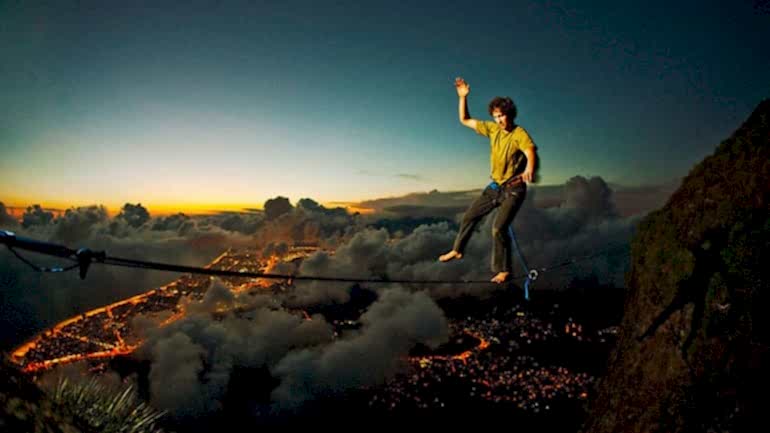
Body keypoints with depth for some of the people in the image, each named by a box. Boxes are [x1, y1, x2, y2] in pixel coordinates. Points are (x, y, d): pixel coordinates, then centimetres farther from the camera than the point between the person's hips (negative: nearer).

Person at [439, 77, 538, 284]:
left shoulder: (520, 134, -18)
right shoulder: (493, 129, 1)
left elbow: (531, 153, -38)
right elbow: (465, 120, 7)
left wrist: (529, 170, -60)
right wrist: (463, 97, -5)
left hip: (513, 189, -7)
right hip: (495, 186, 7)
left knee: (499, 228, -17)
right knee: (470, 216, 14)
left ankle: (503, 270, -2)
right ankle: (457, 250, 34)